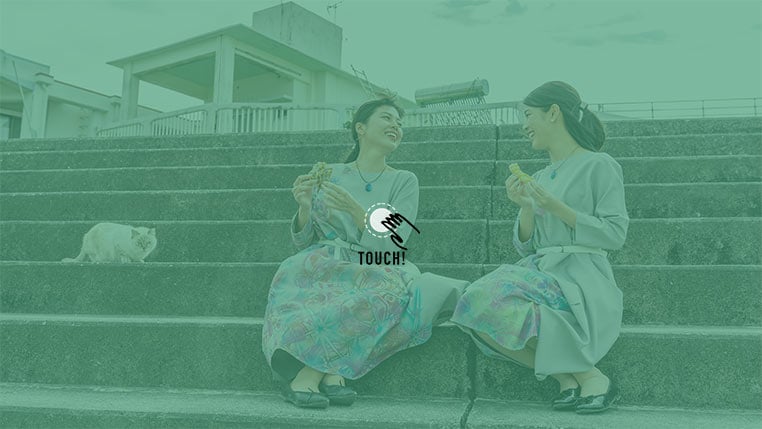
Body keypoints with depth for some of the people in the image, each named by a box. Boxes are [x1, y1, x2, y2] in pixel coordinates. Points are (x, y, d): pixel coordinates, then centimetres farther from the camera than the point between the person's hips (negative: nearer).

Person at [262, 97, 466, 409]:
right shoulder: (328, 174, 11)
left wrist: (354, 210, -22)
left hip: (376, 271, 0)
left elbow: (390, 246, -6)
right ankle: (331, 372, -35)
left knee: (395, 284, -36)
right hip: (324, 265, 0)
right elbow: (303, 242, 8)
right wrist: (305, 207, -13)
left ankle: (312, 370, -33)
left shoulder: (404, 182, 9)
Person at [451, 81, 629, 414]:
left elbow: (615, 235, -5)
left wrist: (557, 208, -12)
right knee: (476, 310, -26)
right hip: (538, 271, 6)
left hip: (579, 277, -6)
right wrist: (525, 208, 0)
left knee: (495, 301, -33)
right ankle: (567, 378, -14)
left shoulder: (598, 165, 5)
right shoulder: (539, 178, 23)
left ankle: (590, 376, -16)